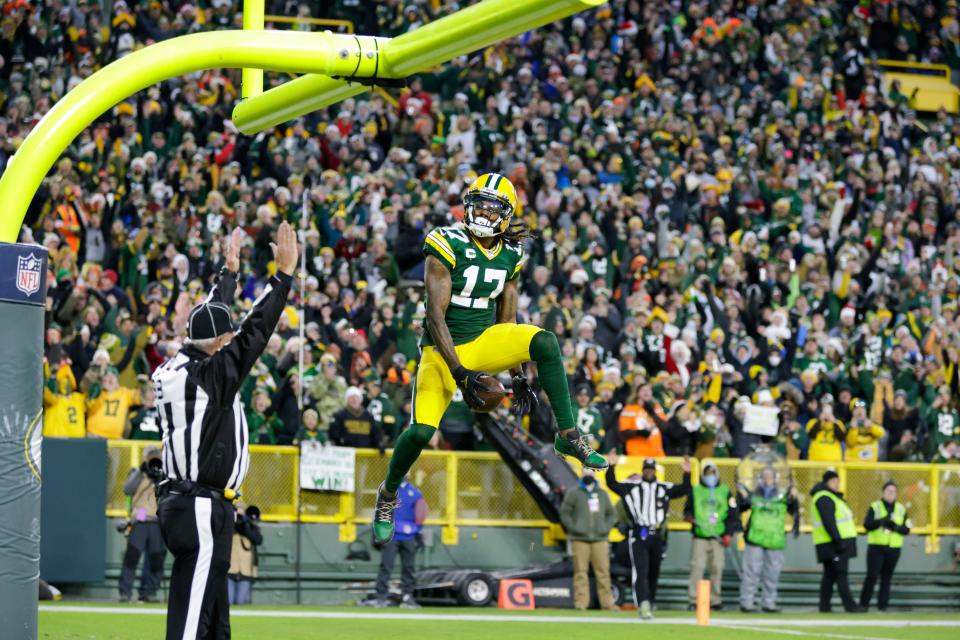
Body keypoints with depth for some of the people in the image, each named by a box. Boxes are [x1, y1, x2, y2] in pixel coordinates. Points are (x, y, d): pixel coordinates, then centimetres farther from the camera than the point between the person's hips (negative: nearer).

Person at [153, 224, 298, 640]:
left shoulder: (172, 369, 9)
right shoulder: (208, 375, -15)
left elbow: (211, 319, 24)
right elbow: (254, 333, -16)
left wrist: (229, 272, 35)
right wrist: (283, 274, -12)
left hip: (184, 502, 10)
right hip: (203, 508, -10)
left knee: (212, 605, 15)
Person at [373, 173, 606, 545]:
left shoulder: (510, 256, 3)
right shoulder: (448, 246, -15)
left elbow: (506, 321, 10)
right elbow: (435, 316, -18)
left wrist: (518, 377, 4)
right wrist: (459, 373, -24)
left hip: (485, 340, 4)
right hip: (444, 347, -4)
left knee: (544, 342, -24)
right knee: (421, 430, -18)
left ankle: (569, 437, -21)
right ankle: (387, 496, 11)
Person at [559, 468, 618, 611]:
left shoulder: (602, 493, 16)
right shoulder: (573, 493, 5)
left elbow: (612, 513, 21)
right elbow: (564, 513, 3)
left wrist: (607, 528, 6)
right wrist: (573, 528, -9)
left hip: (600, 539, 3)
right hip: (580, 539, -3)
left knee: (603, 571, -1)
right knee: (580, 571, -5)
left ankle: (607, 602, 1)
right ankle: (580, 602, -5)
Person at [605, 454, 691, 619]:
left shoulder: (665, 488, 14)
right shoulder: (630, 487, 8)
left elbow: (684, 490, 8)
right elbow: (612, 484, 0)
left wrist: (686, 474, -8)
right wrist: (611, 467, -13)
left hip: (657, 536, 3)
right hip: (638, 536, -3)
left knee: (653, 573, 11)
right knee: (641, 572, -14)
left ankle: (649, 604, 22)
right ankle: (644, 605, -25)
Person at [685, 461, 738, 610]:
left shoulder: (725, 492, 12)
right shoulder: (695, 491, 11)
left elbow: (732, 515, 11)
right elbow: (688, 508, 14)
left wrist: (729, 533, 1)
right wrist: (689, 516, -10)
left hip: (718, 537, 1)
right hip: (699, 537, -1)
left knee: (717, 567, -2)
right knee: (697, 566, -11)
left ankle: (715, 600, 6)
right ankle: (693, 599, -9)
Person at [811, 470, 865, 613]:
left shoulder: (832, 497, 22)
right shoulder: (824, 499, -12)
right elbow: (828, 522, -22)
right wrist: (837, 540, -26)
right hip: (833, 544, -11)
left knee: (830, 575, 10)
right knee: (841, 574, -12)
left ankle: (824, 606, 11)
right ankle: (850, 605, -15)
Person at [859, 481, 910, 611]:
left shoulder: (901, 510, 10)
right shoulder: (874, 507, 2)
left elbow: (906, 530, 5)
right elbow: (867, 525, -9)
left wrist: (896, 527, -15)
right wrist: (881, 521, -24)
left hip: (893, 549, 3)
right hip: (876, 547, -3)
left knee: (887, 578, 3)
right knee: (872, 576, -10)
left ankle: (882, 606, 7)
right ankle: (863, 604, -4)